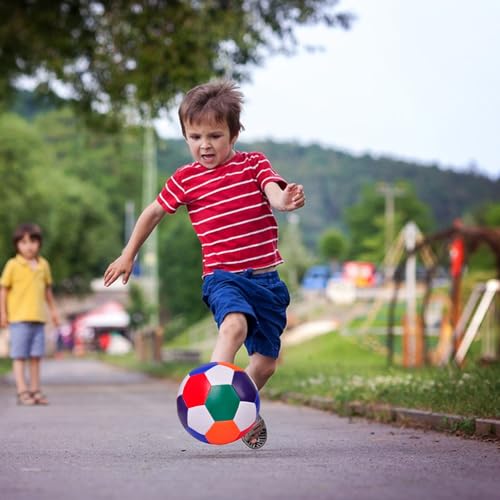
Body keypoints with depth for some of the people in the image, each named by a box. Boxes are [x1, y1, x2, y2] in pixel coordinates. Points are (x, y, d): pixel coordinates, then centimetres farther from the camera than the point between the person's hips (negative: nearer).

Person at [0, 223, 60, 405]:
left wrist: (53, 309, 18)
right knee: (19, 356, -2)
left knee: (35, 356, 9)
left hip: (38, 318, 5)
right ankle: (22, 392, -3)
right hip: (19, 317, -4)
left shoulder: (43, 265, 9)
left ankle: (35, 390, 17)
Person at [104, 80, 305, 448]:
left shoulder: (254, 164, 2)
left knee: (266, 361, 9)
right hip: (222, 276, -2)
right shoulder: (185, 180, 2)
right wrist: (128, 255, 22)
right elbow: (153, 213, 16)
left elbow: (275, 194, -16)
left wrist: (286, 200, -40)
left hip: (266, 278, 3)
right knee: (234, 324, -35)